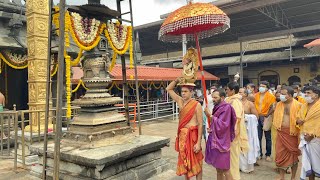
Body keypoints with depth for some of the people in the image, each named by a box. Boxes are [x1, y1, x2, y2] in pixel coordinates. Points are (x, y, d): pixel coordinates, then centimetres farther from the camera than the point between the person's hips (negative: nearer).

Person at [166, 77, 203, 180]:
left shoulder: (196, 105, -12)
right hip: (182, 135, 6)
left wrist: (198, 142, -17)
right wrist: (177, 80, -2)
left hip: (192, 135, -6)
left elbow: (200, 124, -13)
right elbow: (169, 89, 14)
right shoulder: (180, 101, 6)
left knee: (196, 162, 4)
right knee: (184, 161, 16)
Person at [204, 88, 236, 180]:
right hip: (215, 140, 8)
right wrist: (211, 129, 1)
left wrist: (210, 115, -16)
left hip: (221, 142, -8)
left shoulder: (226, 107, -14)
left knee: (224, 170, 1)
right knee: (218, 169, 16)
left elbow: (222, 124, -19)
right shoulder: (218, 107, 11)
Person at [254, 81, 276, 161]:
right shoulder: (256, 95, 7)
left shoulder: (271, 96, -3)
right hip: (257, 118, 3)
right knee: (258, 137, 7)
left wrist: (266, 115, -14)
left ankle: (268, 155, 17)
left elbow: (272, 108, -6)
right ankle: (259, 154, 18)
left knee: (268, 138, 7)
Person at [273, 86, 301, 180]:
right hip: (281, 133, 3)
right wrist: (277, 127, 6)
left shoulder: (298, 105, -8)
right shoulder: (278, 104, 5)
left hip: (293, 133, -3)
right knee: (280, 154, 6)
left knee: (293, 155, 10)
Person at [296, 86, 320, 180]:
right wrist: (298, 121, -2)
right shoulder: (304, 106, 14)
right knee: (307, 160, 12)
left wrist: (312, 135, -16)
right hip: (304, 137, 6)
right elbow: (299, 118, 21)